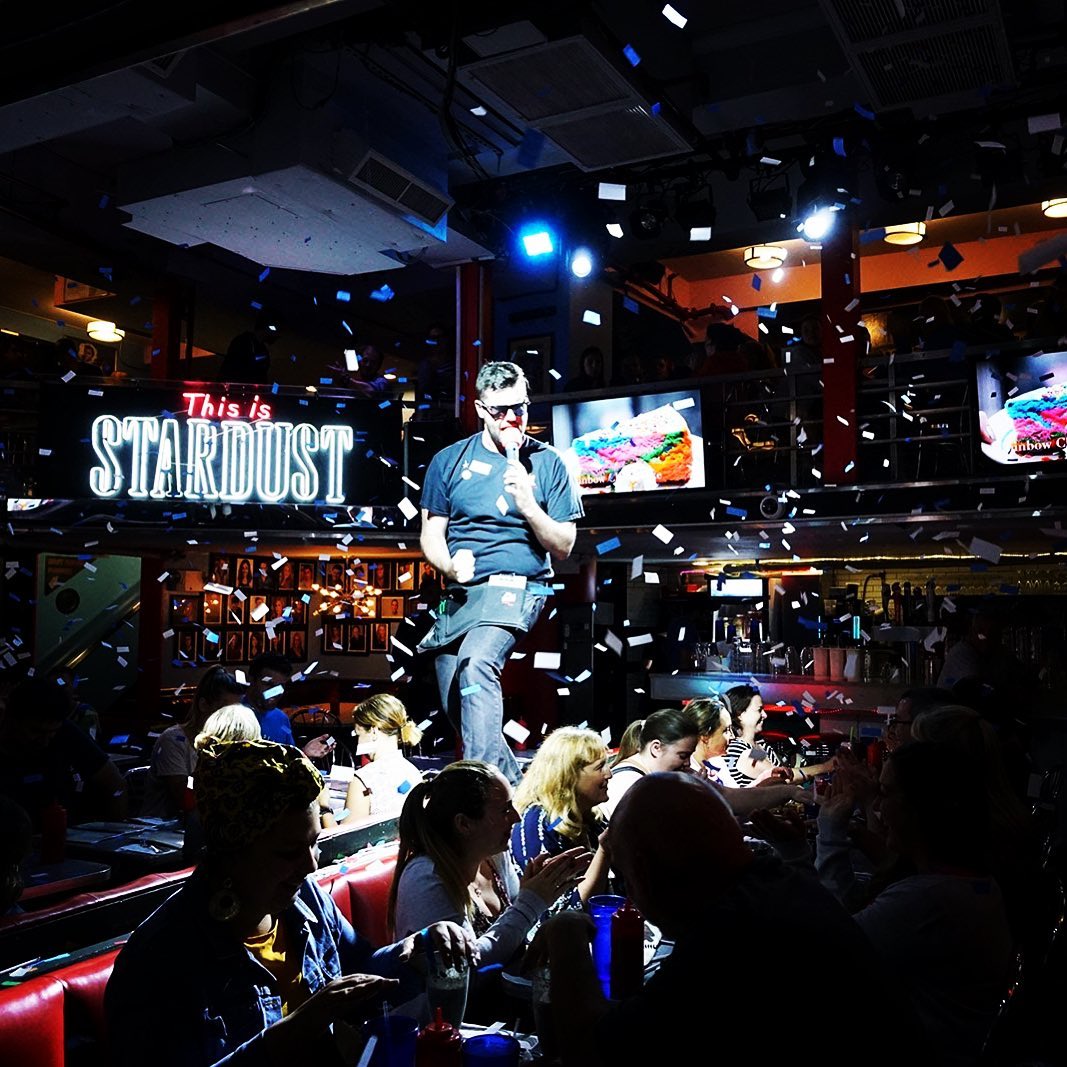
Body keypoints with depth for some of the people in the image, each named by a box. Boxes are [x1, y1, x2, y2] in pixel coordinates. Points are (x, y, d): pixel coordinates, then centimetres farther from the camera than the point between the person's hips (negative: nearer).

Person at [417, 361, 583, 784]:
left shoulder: (546, 462, 1)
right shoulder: (450, 460, 8)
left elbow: (563, 546, 0)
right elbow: (431, 534, 8)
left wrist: (528, 506, -16)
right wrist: (450, 565, -14)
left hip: (515, 588, -5)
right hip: (458, 594, 5)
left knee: (476, 662, -33)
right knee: (458, 710, 10)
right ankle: (512, 784, 31)